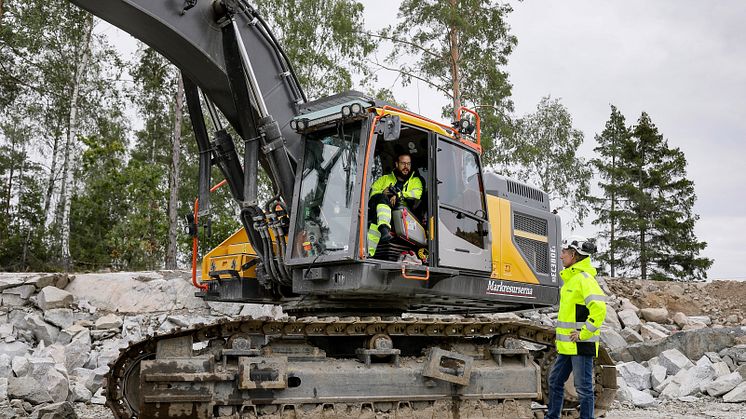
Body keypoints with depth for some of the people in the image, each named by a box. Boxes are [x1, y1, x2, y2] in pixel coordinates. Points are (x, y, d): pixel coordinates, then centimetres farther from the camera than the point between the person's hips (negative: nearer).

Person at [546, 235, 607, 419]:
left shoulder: (584, 278, -16)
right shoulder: (570, 277, 15)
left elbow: (599, 309, -27)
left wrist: (584, 334, -21)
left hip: (581, 344, -10)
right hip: (567, 345, 10)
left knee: (583, 387, 0)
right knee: (555, 381, 17)